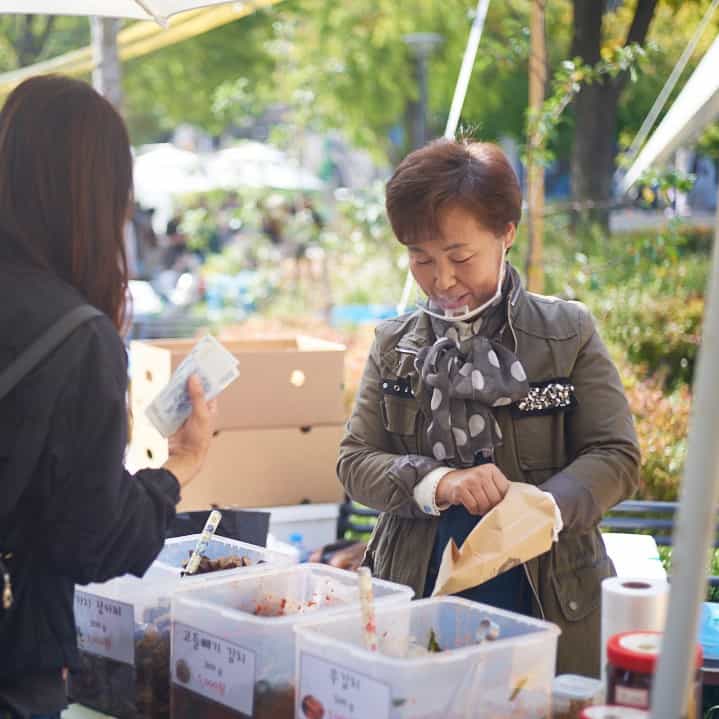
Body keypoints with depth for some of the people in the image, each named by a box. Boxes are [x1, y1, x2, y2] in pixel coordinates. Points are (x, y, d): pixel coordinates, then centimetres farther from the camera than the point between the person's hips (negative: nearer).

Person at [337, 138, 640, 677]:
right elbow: (355, 462, 2)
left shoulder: (568, 332, -1)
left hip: (547, 598, -2)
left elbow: (616, 457, -6)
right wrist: (439, 483, -18)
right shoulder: (395, 345, 7)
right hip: (418, 589, 2)